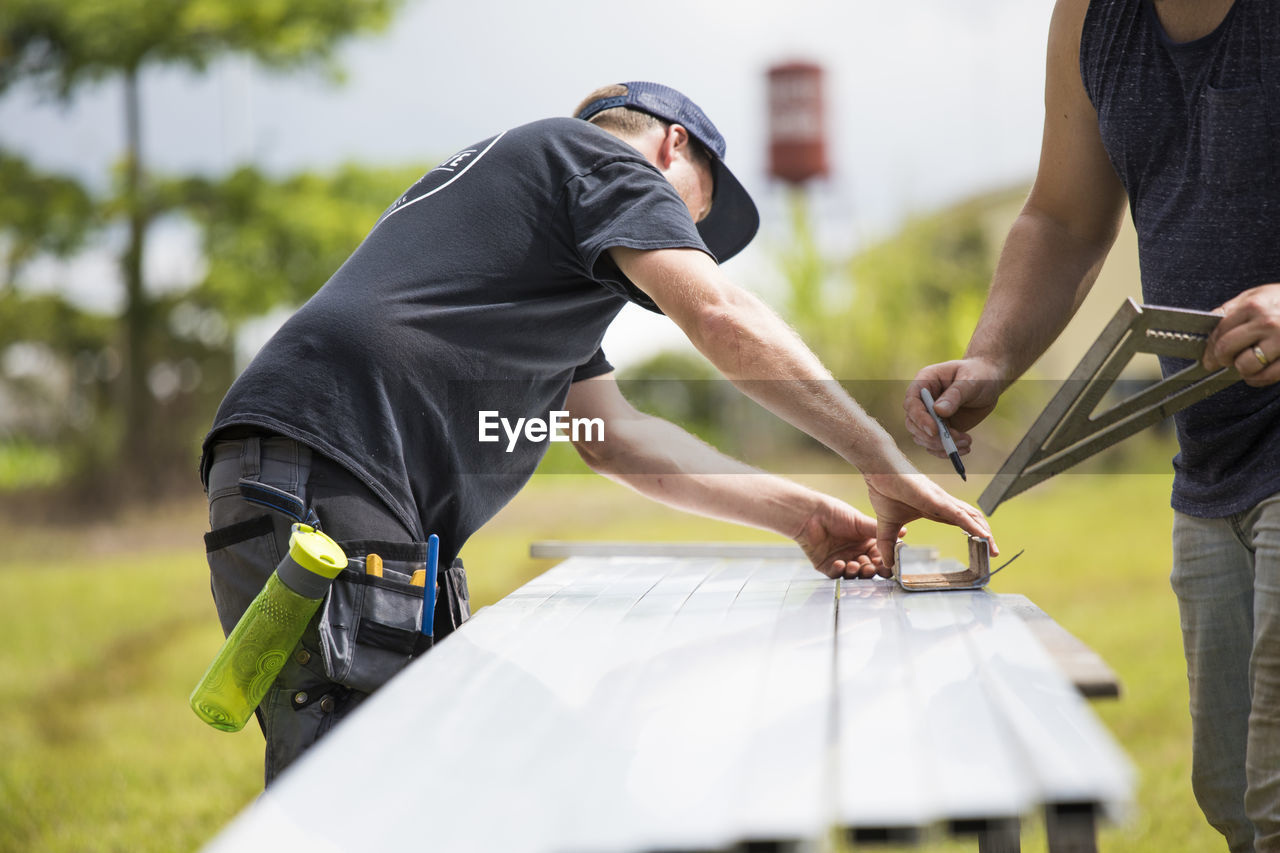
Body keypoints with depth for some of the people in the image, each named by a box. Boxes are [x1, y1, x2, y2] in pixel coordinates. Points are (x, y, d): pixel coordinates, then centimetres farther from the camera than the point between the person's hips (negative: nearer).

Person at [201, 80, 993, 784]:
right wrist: (884, 463, -3)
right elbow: (724, 318, -7)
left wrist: (799, 513, 19)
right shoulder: (595, 153, 8)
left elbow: (615, 436, 27)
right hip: (320, 473, -10)